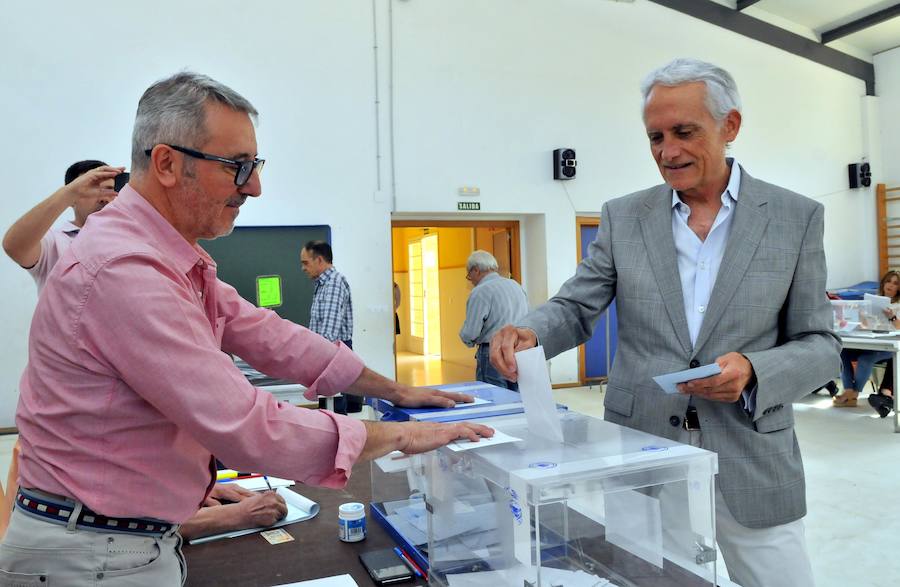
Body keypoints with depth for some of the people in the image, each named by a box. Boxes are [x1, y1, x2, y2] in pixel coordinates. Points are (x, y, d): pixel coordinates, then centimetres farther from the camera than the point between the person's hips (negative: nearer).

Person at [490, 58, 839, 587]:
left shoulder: (797, 218, -1)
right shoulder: (623, 217, 2)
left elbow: (819, 345, 0)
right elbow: (575, 310, 2)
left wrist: (753, 371, -20)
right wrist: (528, 332, -20)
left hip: (752, 460, 0)